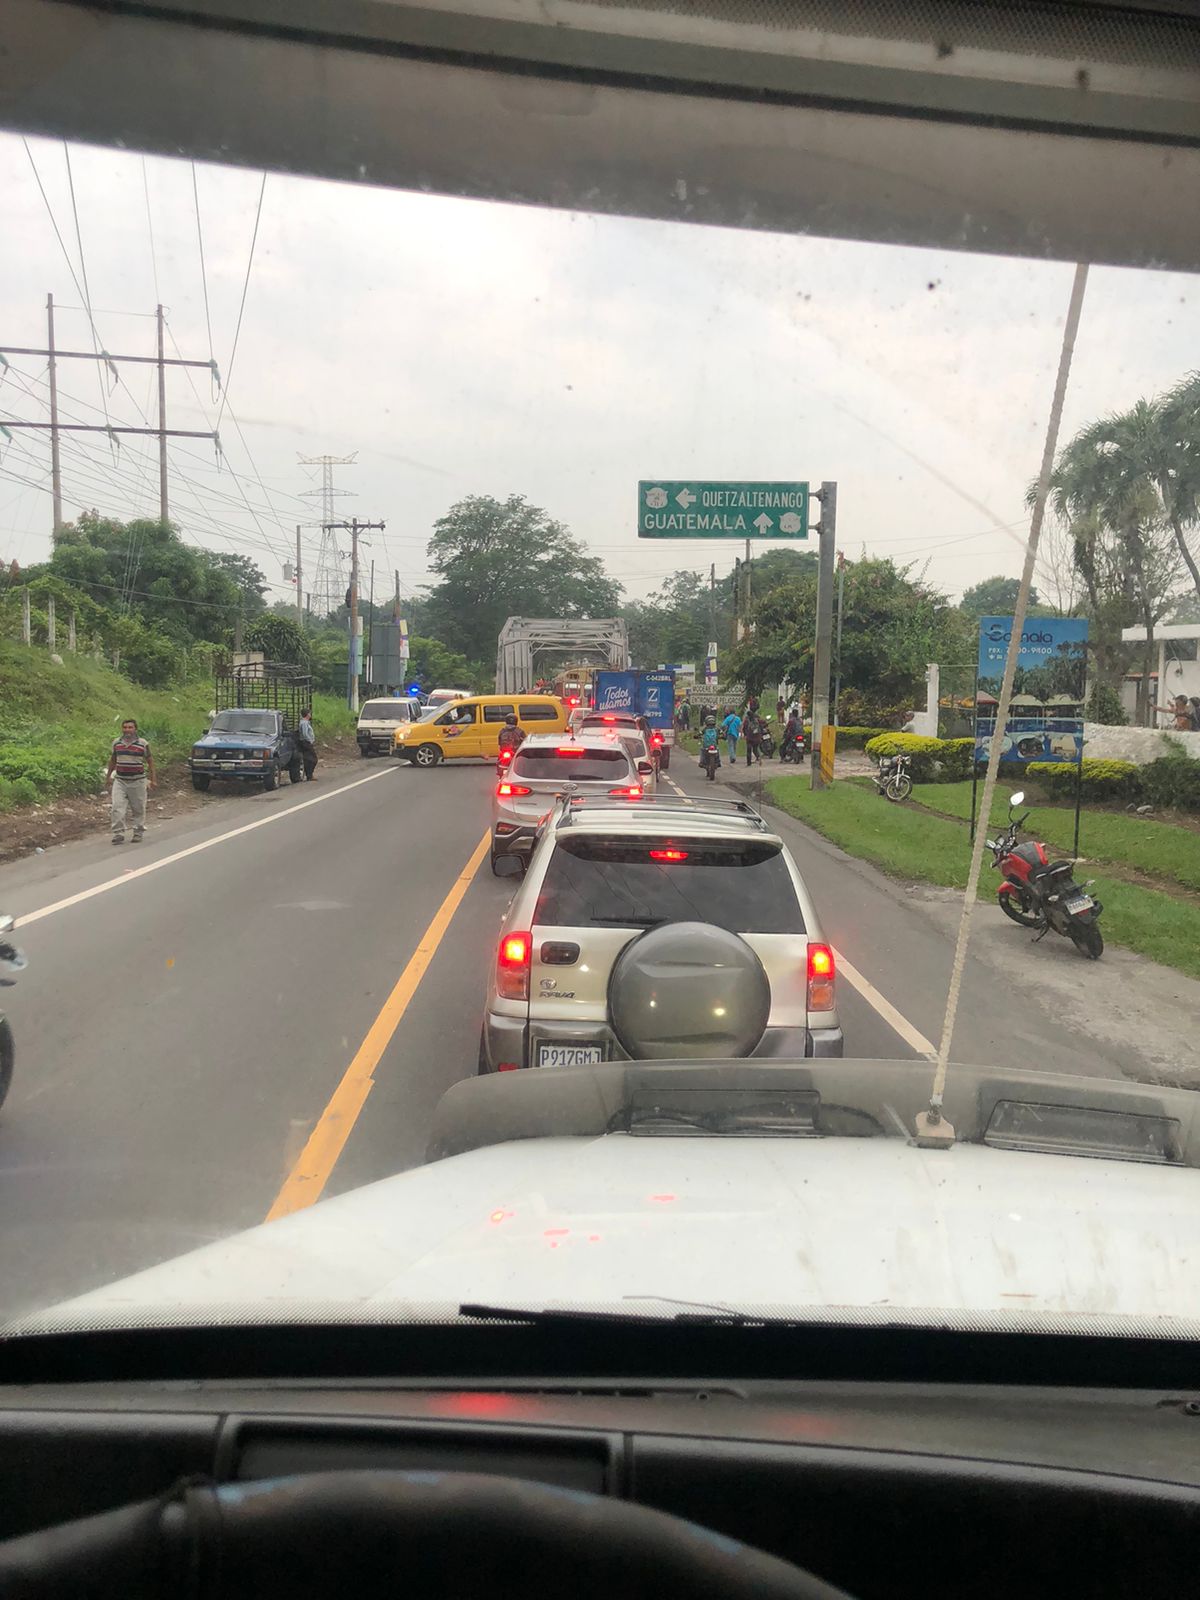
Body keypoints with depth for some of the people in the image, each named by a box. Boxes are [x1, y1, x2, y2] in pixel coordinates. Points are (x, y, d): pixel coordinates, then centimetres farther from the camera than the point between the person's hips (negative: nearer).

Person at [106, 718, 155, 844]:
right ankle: (118, 834, -5)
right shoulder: (116, 743, 6)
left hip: (137, 781, -2)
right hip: (119, 781, 2)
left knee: (138, 809, 5)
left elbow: (150, 761, 4)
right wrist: (108, 776, 25)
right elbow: (113, 759, 20)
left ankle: (139, 833, 18)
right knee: (117, 808, -7)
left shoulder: (143, 743, -2)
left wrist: (153, 779, 2)